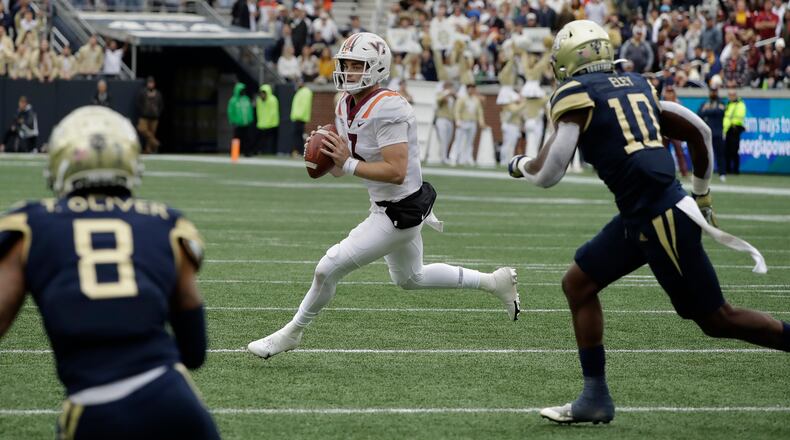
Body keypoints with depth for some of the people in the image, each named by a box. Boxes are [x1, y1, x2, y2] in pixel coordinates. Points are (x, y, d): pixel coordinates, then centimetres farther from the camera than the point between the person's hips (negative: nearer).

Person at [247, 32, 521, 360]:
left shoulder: (386, 109, -26)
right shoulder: (346, 105, 3)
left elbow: (396, 172, -31)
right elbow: (339, 168, 8)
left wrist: (348, 163, -32)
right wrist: (327, 156, -14)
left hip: (400, 214, -11)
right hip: (385, 207, 11)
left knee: (329, 268, -9)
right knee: (410, 279, 29)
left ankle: (291, 334, 11)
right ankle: (494, 282, 39)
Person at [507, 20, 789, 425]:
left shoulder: (575, 93, -7)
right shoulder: (636, 85, 15)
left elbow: (548, 174, -11)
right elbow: (698, 132, 19)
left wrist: (521, 165, 12)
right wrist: (702, 195, 30)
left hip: (661, 217, -9)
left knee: (717, 320, 0)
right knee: (578, 284, 14)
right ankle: (595, 397, 16)